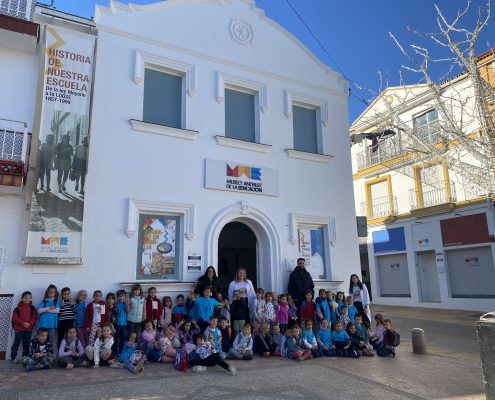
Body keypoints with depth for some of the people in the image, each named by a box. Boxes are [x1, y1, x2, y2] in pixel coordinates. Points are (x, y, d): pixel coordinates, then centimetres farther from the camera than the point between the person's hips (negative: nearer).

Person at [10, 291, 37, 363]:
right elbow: (15, 317, -8)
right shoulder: (18, 308, -2)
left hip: (29, 329, 2)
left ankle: (25, 357, 17)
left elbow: (34, 317, 0)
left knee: (26, 344, 9)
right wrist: (23, 323, -18)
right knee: (16, 343, 2)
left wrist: (29, 323, -18)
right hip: (18, 329, -2)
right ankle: (13, 357, 13)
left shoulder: (32, 308, 4)